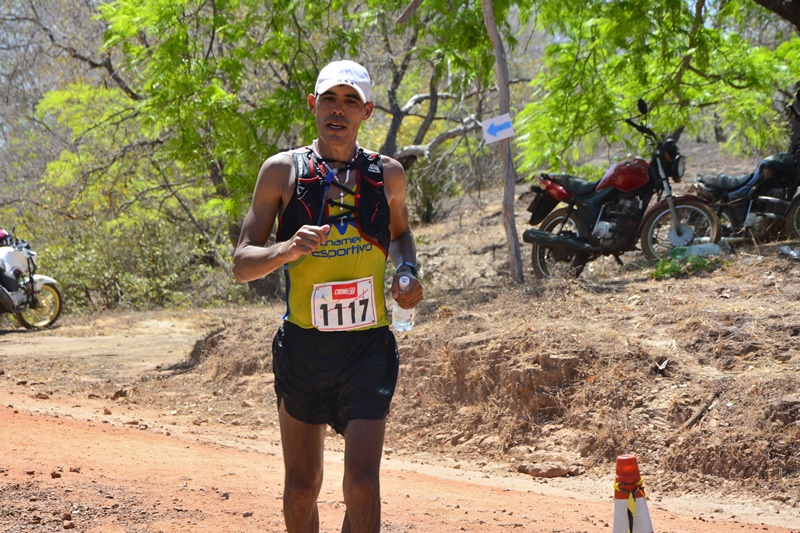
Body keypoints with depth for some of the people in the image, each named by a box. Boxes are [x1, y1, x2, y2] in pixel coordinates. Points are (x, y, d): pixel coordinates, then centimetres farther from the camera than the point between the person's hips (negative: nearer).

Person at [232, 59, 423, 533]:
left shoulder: (387, 174, 5)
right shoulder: (282, 170, -1)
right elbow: (242, 264, -2)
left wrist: (409, 273, 3)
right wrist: (288, 249, -23)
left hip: (368, 346, 0)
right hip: (303, 346, 0)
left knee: (362, 484, -12)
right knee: (302, 488, 10)